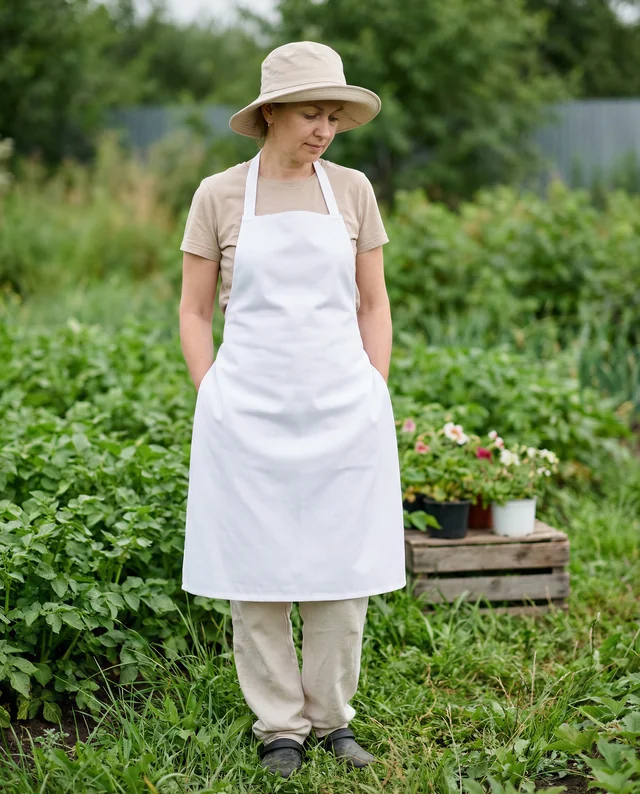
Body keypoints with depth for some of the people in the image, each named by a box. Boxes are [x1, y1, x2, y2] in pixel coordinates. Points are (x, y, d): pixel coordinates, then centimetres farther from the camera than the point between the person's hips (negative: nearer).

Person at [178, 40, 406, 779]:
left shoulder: (352, 191, 6)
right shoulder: (219, 196, 1)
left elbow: (373, 304, 12)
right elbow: (194, 311, 6)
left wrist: (374, 395, 4)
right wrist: (214, 402, -3)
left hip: (343, 408, 2)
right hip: (249, 410, -1)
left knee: (343, 569, 6)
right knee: (256, 571, 3)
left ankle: (333, 716, 21)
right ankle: (278, 725, 17)